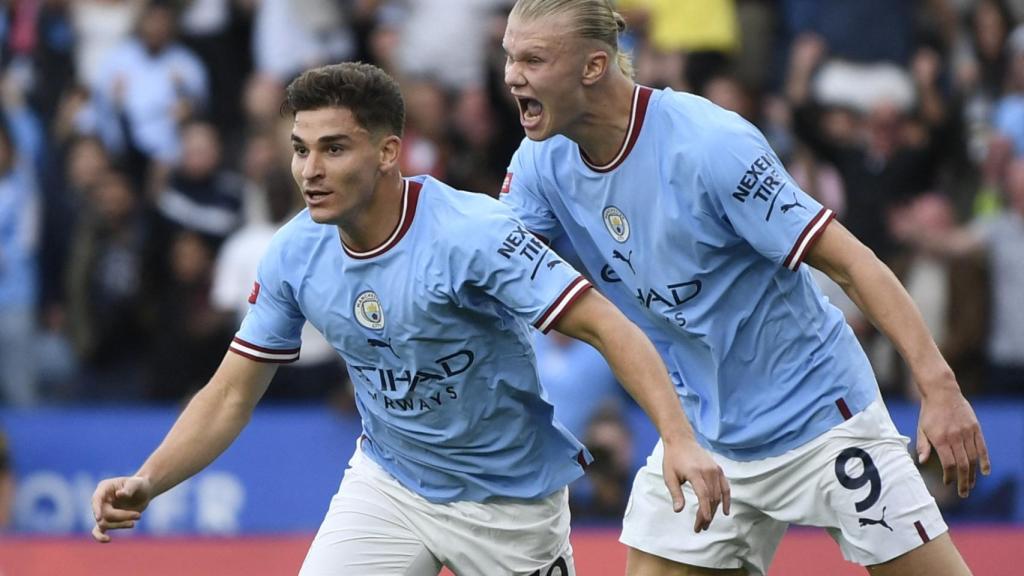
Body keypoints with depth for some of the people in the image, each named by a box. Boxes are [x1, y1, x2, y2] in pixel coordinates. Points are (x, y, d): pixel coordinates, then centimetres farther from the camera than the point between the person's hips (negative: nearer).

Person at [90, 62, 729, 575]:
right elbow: (231, 395, 0)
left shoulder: (472, 233, -26)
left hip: (510, 497, -4)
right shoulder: (294, 254, -9)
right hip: (388, 483, 4)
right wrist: (146, 483, -15)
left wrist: (679, 438, -41)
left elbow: (606, 326, -28)